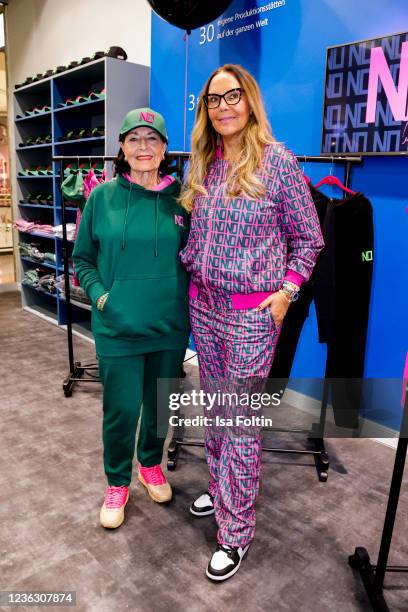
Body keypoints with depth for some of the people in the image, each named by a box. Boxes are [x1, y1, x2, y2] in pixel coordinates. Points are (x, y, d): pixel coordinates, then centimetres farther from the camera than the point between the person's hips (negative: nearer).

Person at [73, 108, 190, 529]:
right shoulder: (102, 197, -3)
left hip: (170, 326, 2)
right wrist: (100, 294, -9)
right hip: (117, 328, -1)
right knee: (121, 410, 6)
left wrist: (186, 298, -2)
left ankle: (151, 465, 44)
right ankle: (117, 484, 32)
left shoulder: (180, 198, -1)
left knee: (160, 404, 17)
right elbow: (82, 258, 5)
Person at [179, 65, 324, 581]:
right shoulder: (203, 164, 8)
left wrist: (287, 291, -9)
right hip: (204, 303, 6)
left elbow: (308, 237, -2)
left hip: (252, 312, -5)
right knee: (214, 406, 17)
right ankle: (221, 488, 40)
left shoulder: (277, 160, -7)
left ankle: (236, 532, 19)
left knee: (241, 420, 2)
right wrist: (190, 270, 7)